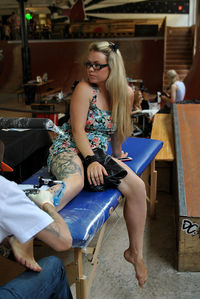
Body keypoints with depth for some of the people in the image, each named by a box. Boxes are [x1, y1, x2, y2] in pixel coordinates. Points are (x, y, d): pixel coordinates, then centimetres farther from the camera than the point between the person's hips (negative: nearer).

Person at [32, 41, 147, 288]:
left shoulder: (126, 93, 6)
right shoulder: (84, 89, -7)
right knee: (76, 181, -40)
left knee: (137, 186, -15)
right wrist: (91, 160, -26)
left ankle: (135, 253, 2)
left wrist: (117, 154, 32)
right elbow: (77, 130, -13)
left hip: (99, 154, 5)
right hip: (69, 148, -5)